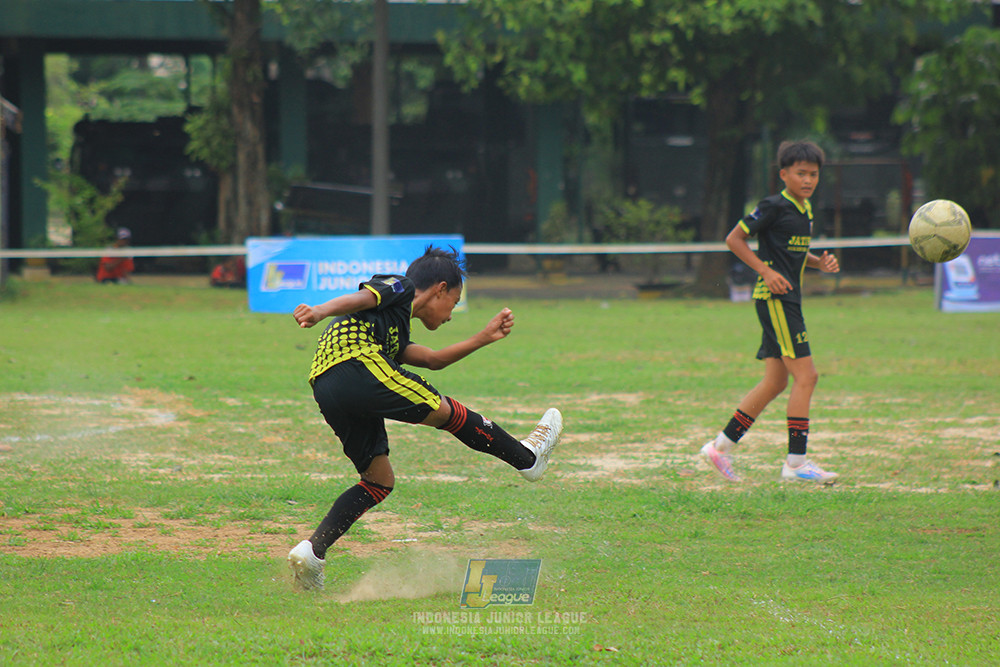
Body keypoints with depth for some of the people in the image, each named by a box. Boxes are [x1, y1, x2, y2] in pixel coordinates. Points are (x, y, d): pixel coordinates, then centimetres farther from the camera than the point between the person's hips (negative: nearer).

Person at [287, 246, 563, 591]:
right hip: (358, 366, -9)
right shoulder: (398, 288, 12)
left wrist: (486, 337, 46)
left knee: (379, 482, 13)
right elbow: (359, 299, -7)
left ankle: (312, 551, 1)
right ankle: (527, 456, 22)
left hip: (326, 392, 9)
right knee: (446, 412, 8)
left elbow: (432, 359, 41)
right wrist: (319, 312, -25)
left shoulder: (395, 330, 38)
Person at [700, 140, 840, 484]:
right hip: (773, 298, -10)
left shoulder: (806, 210, 15)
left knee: (775, 382, 10)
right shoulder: (774, 207, -11)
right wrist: (765, 270, -17)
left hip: (788, 300, 10)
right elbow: (734, 239, -9)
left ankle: (721, 446, 17)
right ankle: (796, 462, -12)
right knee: (805, 376, -13)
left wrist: (820, 262, 9)